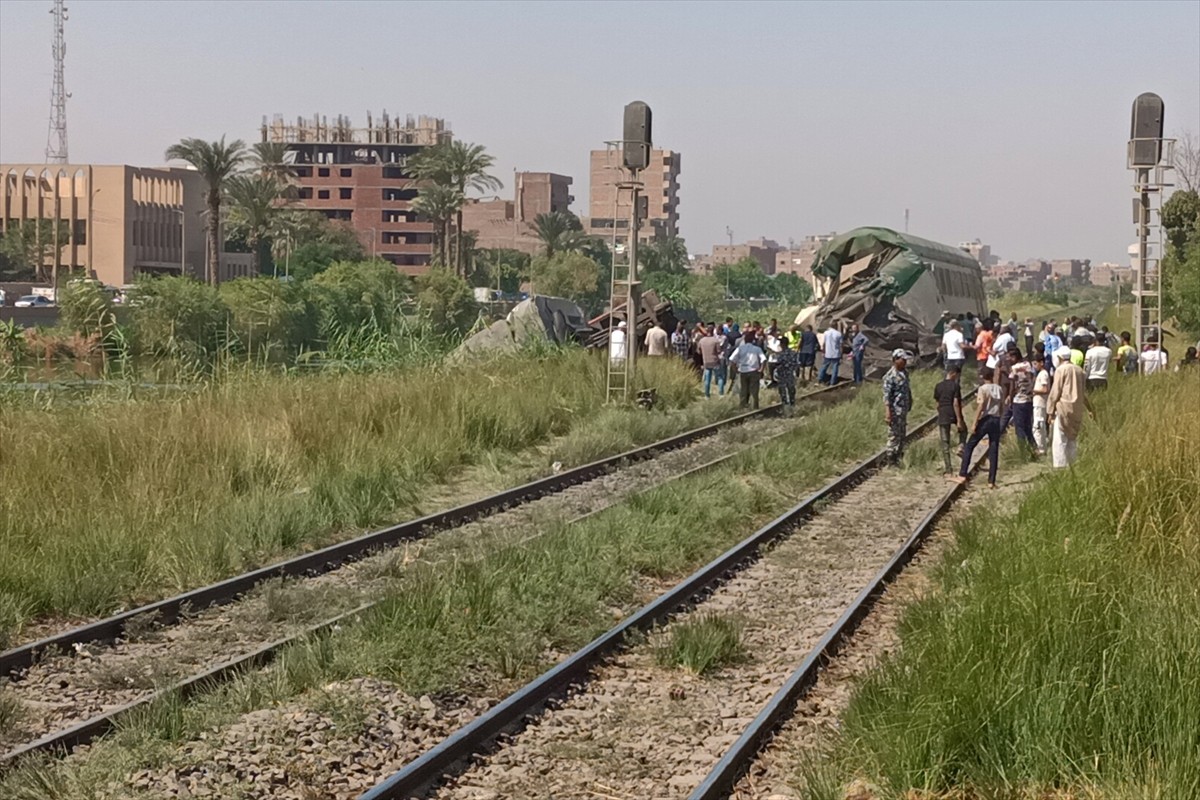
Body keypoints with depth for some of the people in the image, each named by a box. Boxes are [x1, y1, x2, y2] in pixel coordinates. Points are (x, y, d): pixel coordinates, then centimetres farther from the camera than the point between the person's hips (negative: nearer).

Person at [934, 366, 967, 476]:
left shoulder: (938, 387, 4)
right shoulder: (955, 386, -9)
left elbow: (936, 403, 9)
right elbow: (956, 403, -15)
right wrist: (959, 420, -14)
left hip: (943, 417, 3)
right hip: (954, 415, -3)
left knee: (945, 444, 5)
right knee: (963, 429, 31)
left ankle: (948, 470, 3)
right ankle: (961, 446, 5)